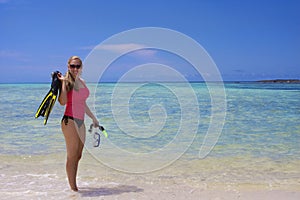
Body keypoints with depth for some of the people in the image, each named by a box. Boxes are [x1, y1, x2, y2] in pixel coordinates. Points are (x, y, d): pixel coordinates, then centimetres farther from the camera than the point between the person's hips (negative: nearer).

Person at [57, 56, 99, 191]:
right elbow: (62, 102, -24)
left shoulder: (82, 82, 14)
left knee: (78, 156, 13)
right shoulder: (67, 81, -8)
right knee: (72, 156, 0)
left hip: (80, 122, 7)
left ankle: (74, 184, 24)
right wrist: (63, 82, -20)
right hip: (70, 121, -7)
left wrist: (93, 118, 26)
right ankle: (73, 187, 9)